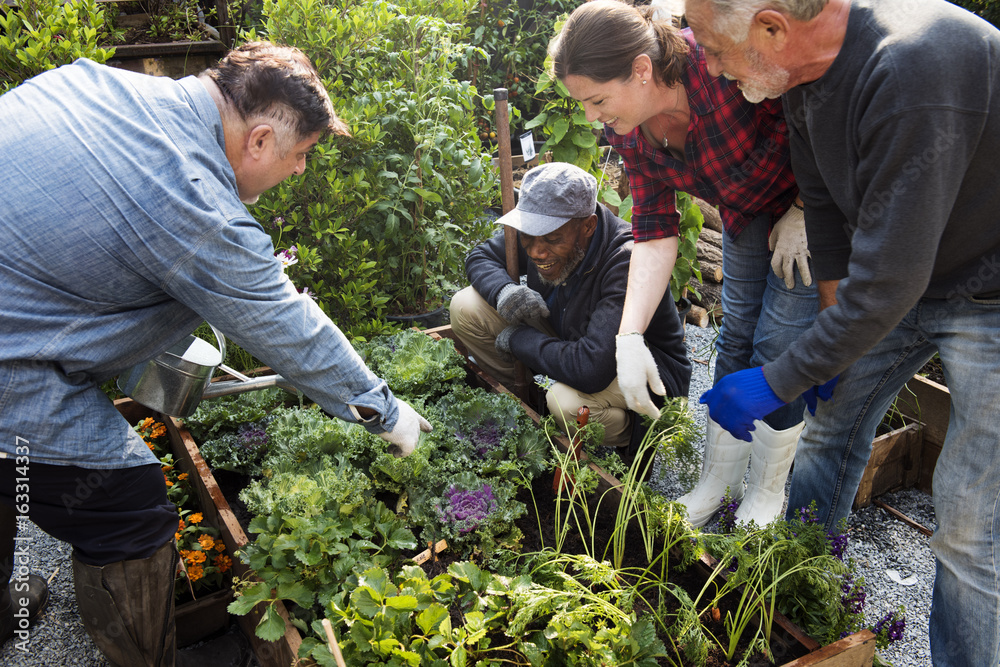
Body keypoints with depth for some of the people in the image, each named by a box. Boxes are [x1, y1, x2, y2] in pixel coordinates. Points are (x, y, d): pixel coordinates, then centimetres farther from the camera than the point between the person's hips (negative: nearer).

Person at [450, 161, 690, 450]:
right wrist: (503, 289, -24)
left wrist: (519, 339, -28)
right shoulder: (542, 230, -16)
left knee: (569, 401, -40)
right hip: (567, 338, 7)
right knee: (466, 307, -9)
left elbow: (592, 370, -44)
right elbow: (480, 256, 1)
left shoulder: (628, 262, -37)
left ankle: (633, 440, -4)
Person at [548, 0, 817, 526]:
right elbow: (655, 232, -14)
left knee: (777, 349, -3)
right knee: (735, 338, 8)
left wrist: (802, 216, -18)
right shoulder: (627, 129, -16)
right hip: (747, 210, 5)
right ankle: (717, 482, 25)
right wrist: (629, 336, -23)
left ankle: (768, 492, 19)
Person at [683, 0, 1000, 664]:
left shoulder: (913, 72, -35)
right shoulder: (806, 67, -7)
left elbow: (885, 284, -32)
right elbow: (827, 205, 6)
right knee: (832, 421, 14)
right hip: (904, 277, 8)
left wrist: (775, 383, -22)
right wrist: (832, 329, 7)